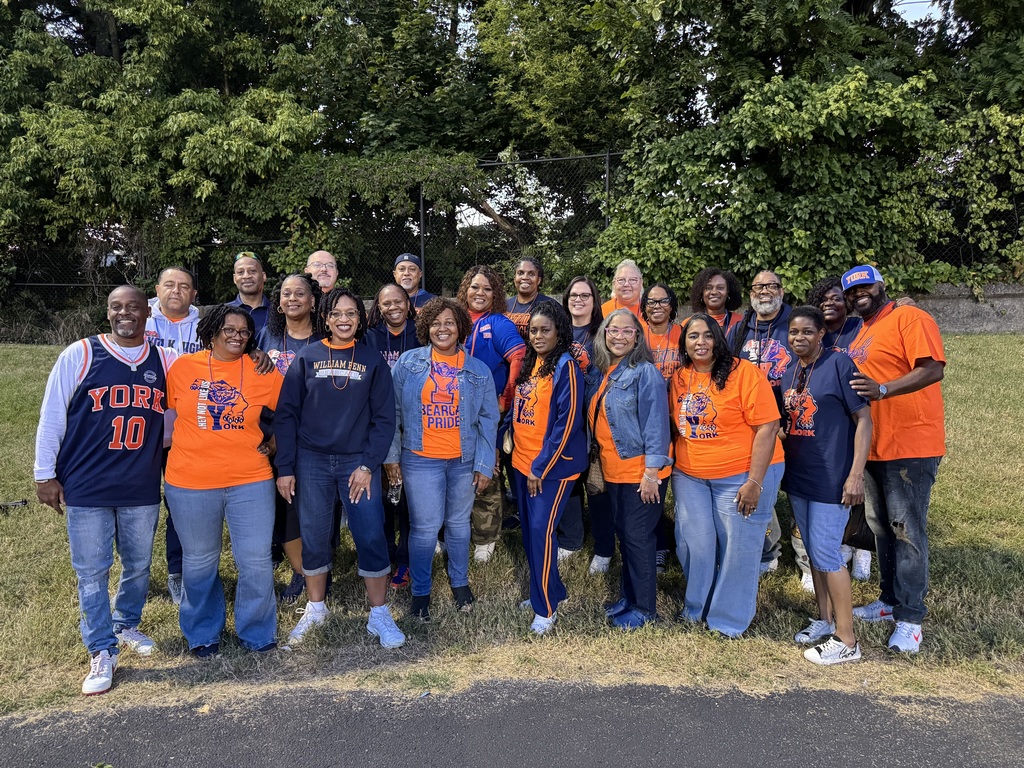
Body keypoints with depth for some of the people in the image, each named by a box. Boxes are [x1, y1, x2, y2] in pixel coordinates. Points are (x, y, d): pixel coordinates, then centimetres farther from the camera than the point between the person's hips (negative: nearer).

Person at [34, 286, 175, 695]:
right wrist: (45, 474, -2)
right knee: (91, 572, 5)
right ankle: (103, 652, 19)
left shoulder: (166, 360, 2)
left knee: (138, 565, 16)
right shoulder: (80, 354, -5)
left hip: (142, 488, 3)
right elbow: (52, 415, -2)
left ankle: (127, 625, 40)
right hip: (86, 488, -2)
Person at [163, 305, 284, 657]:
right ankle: (202, 633, 35)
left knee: (256, 561, 4)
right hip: (190, 483, 0)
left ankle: (257, 631, 25)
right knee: (199, 562, 15)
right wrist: (195, 444, 7)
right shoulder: (183, 367, 0)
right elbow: (166, 410, 11)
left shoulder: (264, 372, 0)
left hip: (251, 481, 0)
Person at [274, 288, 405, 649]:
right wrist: (284, 468, -3)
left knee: (371, 537, -4)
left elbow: (384, 418, 1)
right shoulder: (307, 358, 4)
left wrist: (368, 465, -8)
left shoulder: (373, 360, 3)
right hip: (311, 461, 1)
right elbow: (286, 413, 2)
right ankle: (315, 609, 27)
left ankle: (379, 616, 10)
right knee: (313, 538, 8)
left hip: (358, 462, -1)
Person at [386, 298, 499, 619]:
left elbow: (488, 420, 3)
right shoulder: (408, 363, 0)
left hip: (464, 461, 2)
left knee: (458, 523, 13)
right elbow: (392, 411, 1)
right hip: (420, 459, -1)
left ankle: (460, 582, 33)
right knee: (425, 528, 0)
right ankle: (420, 591, 19)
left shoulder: (478, 371, 3)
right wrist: (391, 455, -2)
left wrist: (485, 465, -2)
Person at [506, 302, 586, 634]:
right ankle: (548, 592, 30)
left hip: (552, 466, -7)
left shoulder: (566, 366, -13)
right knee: (529, 531, 13)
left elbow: (567, 422, -17)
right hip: (522, 461, 8)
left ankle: (546, 609, 8)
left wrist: (541, 467, -15)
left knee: (541, 531, -6)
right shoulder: (529, 363, 10)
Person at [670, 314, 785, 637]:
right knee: (693, 542, 8)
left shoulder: (744, 372, -13)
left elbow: (767, 427, -16)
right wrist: (675, 466, 9)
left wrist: (755, 482, -18)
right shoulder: (680, 377, 3)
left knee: (737, 547, 4)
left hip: (742, 474, -4)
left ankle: (729, 619, 23)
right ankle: (696, 608, 31)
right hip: (690, 476, 5)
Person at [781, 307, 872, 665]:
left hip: (831, 479, -7)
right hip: (797, 477, 7)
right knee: (813, 550, 16)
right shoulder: (789, 372, 9)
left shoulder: (839, 364, -12)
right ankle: (824, 619, 31)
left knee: (827, 554, -4)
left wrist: (856, 474, -18)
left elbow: (864, 418, -14)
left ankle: (846, 639, 9)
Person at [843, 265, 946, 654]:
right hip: (874, 446, 9)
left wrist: (883, 389, -32)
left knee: (907, 531, -3)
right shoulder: (861, 334, 16)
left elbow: (933, 369, -21)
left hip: (910, 446, -8)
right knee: (881, 527, 15)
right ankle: (890, 600, 28)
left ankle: (910, 617, 7)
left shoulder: (910, 318, -8)